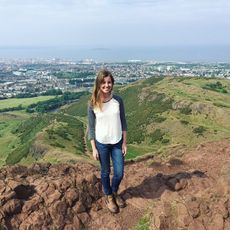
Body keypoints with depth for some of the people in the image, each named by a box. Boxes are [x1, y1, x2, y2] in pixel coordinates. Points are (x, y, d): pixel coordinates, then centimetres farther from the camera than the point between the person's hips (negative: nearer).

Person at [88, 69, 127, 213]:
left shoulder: (118, 101, -7)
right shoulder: (93, 104, -11)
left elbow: (123, 123, 1)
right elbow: (91, 127, -4)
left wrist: (124, 143, 1)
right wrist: (93, 148, -5)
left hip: (117, 142, 2)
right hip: (102, 144, -2)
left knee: (119, 173, 10)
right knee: (105, 172, 15)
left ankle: (115, 192, 42)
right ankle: (109, 196, 40)